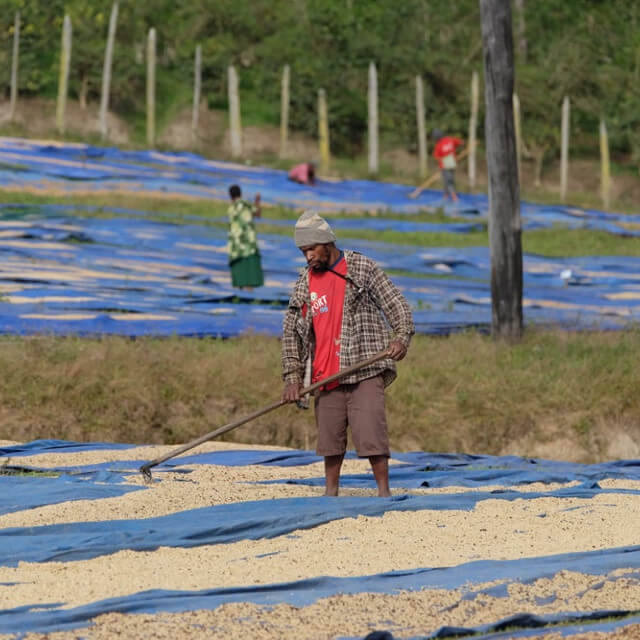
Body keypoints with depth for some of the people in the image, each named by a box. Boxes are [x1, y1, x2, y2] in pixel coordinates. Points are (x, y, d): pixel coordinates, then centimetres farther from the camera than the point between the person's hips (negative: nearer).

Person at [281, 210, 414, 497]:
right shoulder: (304, 284, 12)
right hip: (326, 374, 4)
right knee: (330, 436, 7)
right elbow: (291, 333, 14)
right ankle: (330, 492, 18)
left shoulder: (362, 268, 1)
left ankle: (384, 492, -6)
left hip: (365, 372, -4)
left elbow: (397, 305, -1)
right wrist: (292, 377, 5)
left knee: (370, 433, -11)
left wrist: (402, 337, -20)